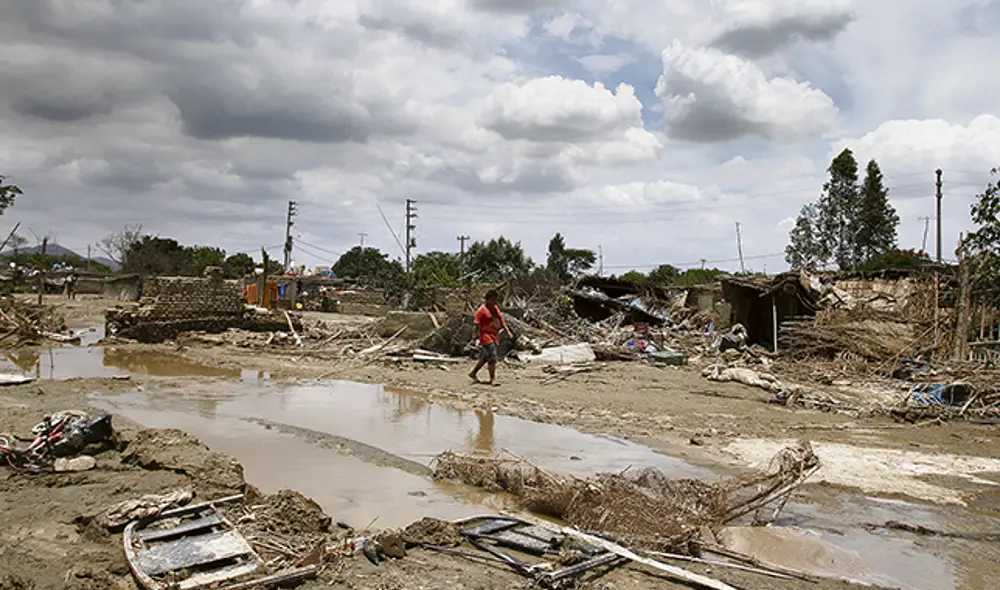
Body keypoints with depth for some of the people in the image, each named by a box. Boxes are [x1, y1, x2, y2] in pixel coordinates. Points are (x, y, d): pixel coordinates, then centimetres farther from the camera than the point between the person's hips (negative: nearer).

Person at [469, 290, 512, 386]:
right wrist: (474, 338, -17)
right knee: (492, 358, -12)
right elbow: (476, 325, -13)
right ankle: (493, 379, -5)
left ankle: (473, 373, 29)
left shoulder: (496, 308, 13)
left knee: (485, 357, 15)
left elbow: (501, 320, 19)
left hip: (495, 337, 8)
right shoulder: (481, 310, -11)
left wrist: (507, 331, 9)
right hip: (486, 336, -8)